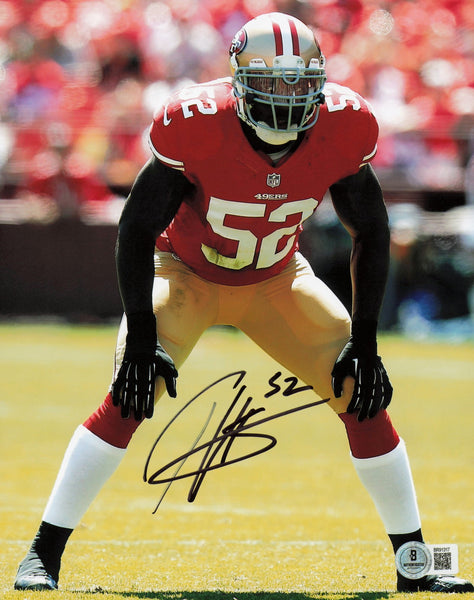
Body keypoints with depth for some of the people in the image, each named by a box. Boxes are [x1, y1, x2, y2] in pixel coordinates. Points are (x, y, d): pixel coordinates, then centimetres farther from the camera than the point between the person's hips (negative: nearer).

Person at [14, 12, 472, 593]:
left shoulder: (343, 128, -23)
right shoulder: (197, 126, -32)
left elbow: (371, 233, -7)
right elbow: (137, 226, -21)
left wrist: (363, 341, -10)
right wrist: (141, 338, -25)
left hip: (278, 282, 3)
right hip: (184, 274, -3)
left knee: (363, 395, -7)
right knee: (130, 398, -23)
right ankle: (43, 556, -15)